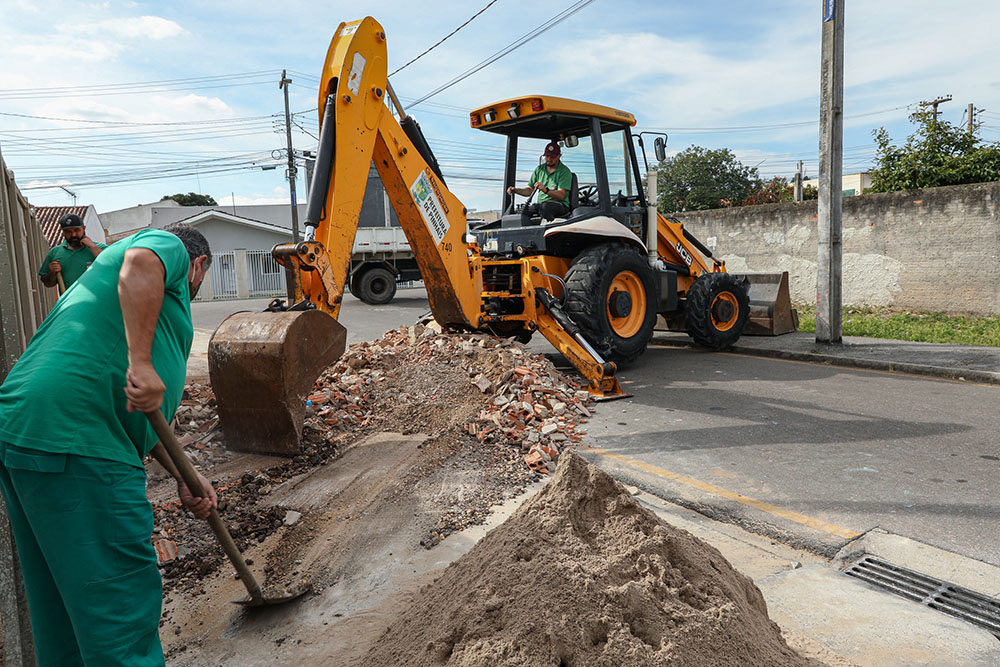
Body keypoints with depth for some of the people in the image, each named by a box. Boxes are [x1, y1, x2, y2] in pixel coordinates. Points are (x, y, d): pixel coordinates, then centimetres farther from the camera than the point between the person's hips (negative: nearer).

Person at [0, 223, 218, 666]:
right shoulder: (169, 247, 9)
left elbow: (136, 412, 29)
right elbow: (140, 264, -21)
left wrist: (183, 476, 23)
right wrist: (142, 362, -26)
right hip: (76, 445, -10)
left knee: (64, 600, 20)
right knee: (120, 599, -3)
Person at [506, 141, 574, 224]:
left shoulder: (565, 171, -1)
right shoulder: (539, 169, 17)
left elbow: (561, 195, -13)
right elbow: (529, 190, 18)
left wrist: (546, 190, -30)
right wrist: (515, 190, -1)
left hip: (560, 206, -5)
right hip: (541, 205, 5)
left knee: (545, 206, -39)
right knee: (525, 210, -26)